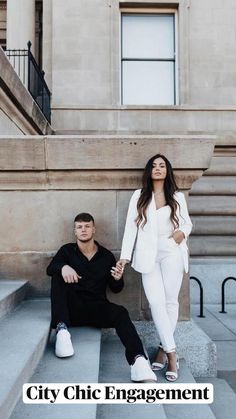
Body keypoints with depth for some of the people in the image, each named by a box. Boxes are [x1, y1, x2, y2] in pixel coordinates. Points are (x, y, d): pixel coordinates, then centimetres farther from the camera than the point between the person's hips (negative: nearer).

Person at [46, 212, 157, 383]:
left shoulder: (107, 256, 7)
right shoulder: (67, 250, 7)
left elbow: (116, 289, 10)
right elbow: (50, 269, -11)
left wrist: (118, 279, -15)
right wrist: (63, 267, -34)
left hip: (97, 307, 0)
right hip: (72, 307, 0)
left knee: (120, 313, -30)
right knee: (59, 277, -23)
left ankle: (138, 360, -50)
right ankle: (62, 330, -33)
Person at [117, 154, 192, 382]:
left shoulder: (178, 197, 8)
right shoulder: (139, 196, 6)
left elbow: (187, 221, 16)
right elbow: (130, 227, 3)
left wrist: (183, 232, -8)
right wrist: (125, 256, -4)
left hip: (172, 254, 1)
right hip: (149, 256, 0)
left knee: (171, 301, -1)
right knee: (156, 303, -8)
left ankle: (163, 349, 13)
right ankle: (172, 353, 0)